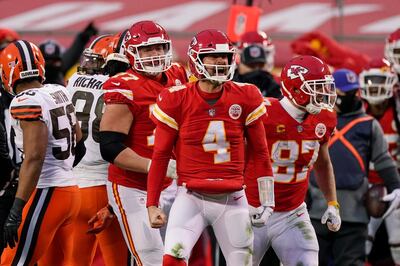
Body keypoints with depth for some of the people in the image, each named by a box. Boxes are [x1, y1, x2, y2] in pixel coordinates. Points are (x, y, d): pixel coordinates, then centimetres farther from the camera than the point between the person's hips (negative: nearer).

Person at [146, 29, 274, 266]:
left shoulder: (245, 98, -1)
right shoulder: (177, 100, -6)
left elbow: (260, 153, 8)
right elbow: (160, 156, 2)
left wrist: (265, 201, 7)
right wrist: (152, 205, 1)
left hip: (232, 201, 2)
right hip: (192, 198, -2)